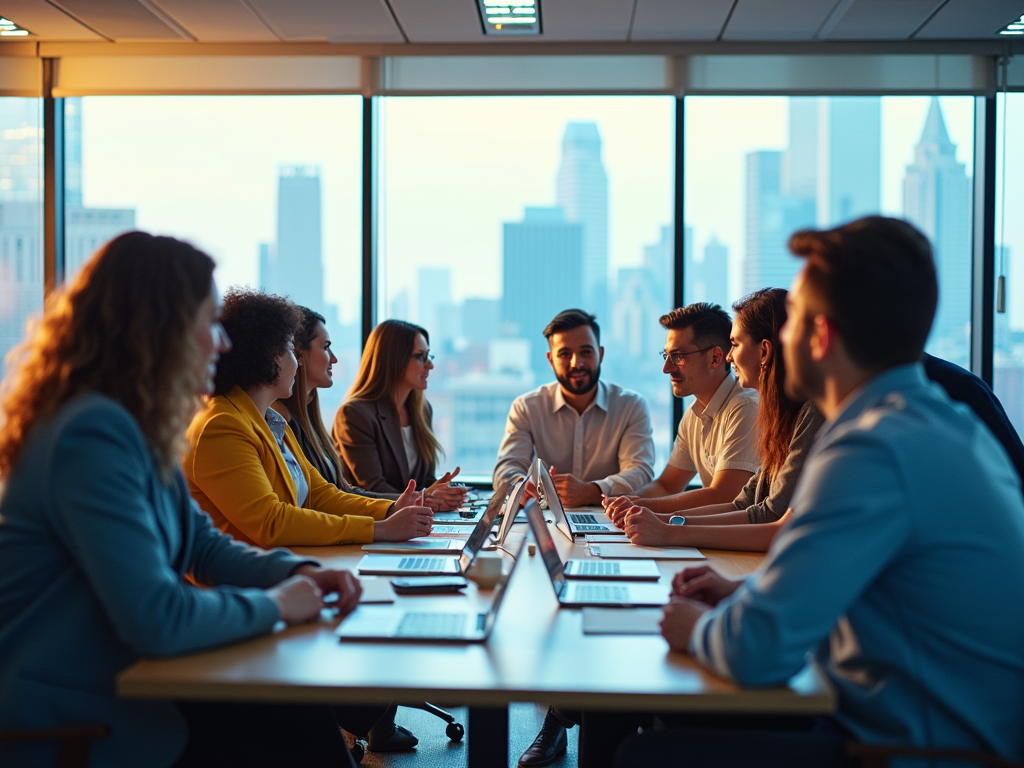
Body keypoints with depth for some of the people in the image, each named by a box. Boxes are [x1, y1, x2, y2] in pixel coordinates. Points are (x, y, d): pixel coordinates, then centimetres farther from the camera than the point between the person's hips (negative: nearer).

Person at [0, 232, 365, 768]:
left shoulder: (142, 431, 9)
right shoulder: (93, 435, -23)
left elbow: (204, 546, 19)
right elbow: (157, 620, -29)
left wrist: (296, 573, 2)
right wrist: (270, 605, -13)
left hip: (120, 690, 9)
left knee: (304, 718, -4)